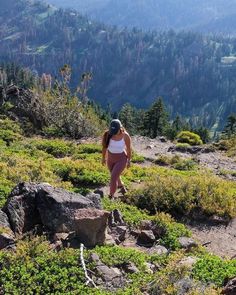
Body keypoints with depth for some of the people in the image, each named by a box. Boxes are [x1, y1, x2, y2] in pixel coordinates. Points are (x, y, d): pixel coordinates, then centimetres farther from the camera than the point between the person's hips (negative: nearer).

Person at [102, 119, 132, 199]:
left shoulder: (125, 136, -25)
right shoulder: (107, 134, -20)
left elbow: (129, 148, -10)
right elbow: (104, 146, -3)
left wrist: (129, 161, 0)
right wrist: (103, 158, 9)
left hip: (121, 159, -4)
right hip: (111, 158, 5)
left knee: (113, 178, -16)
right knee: (115, 176, 24)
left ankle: (111, 197, 3)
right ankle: (122, 187, 55)